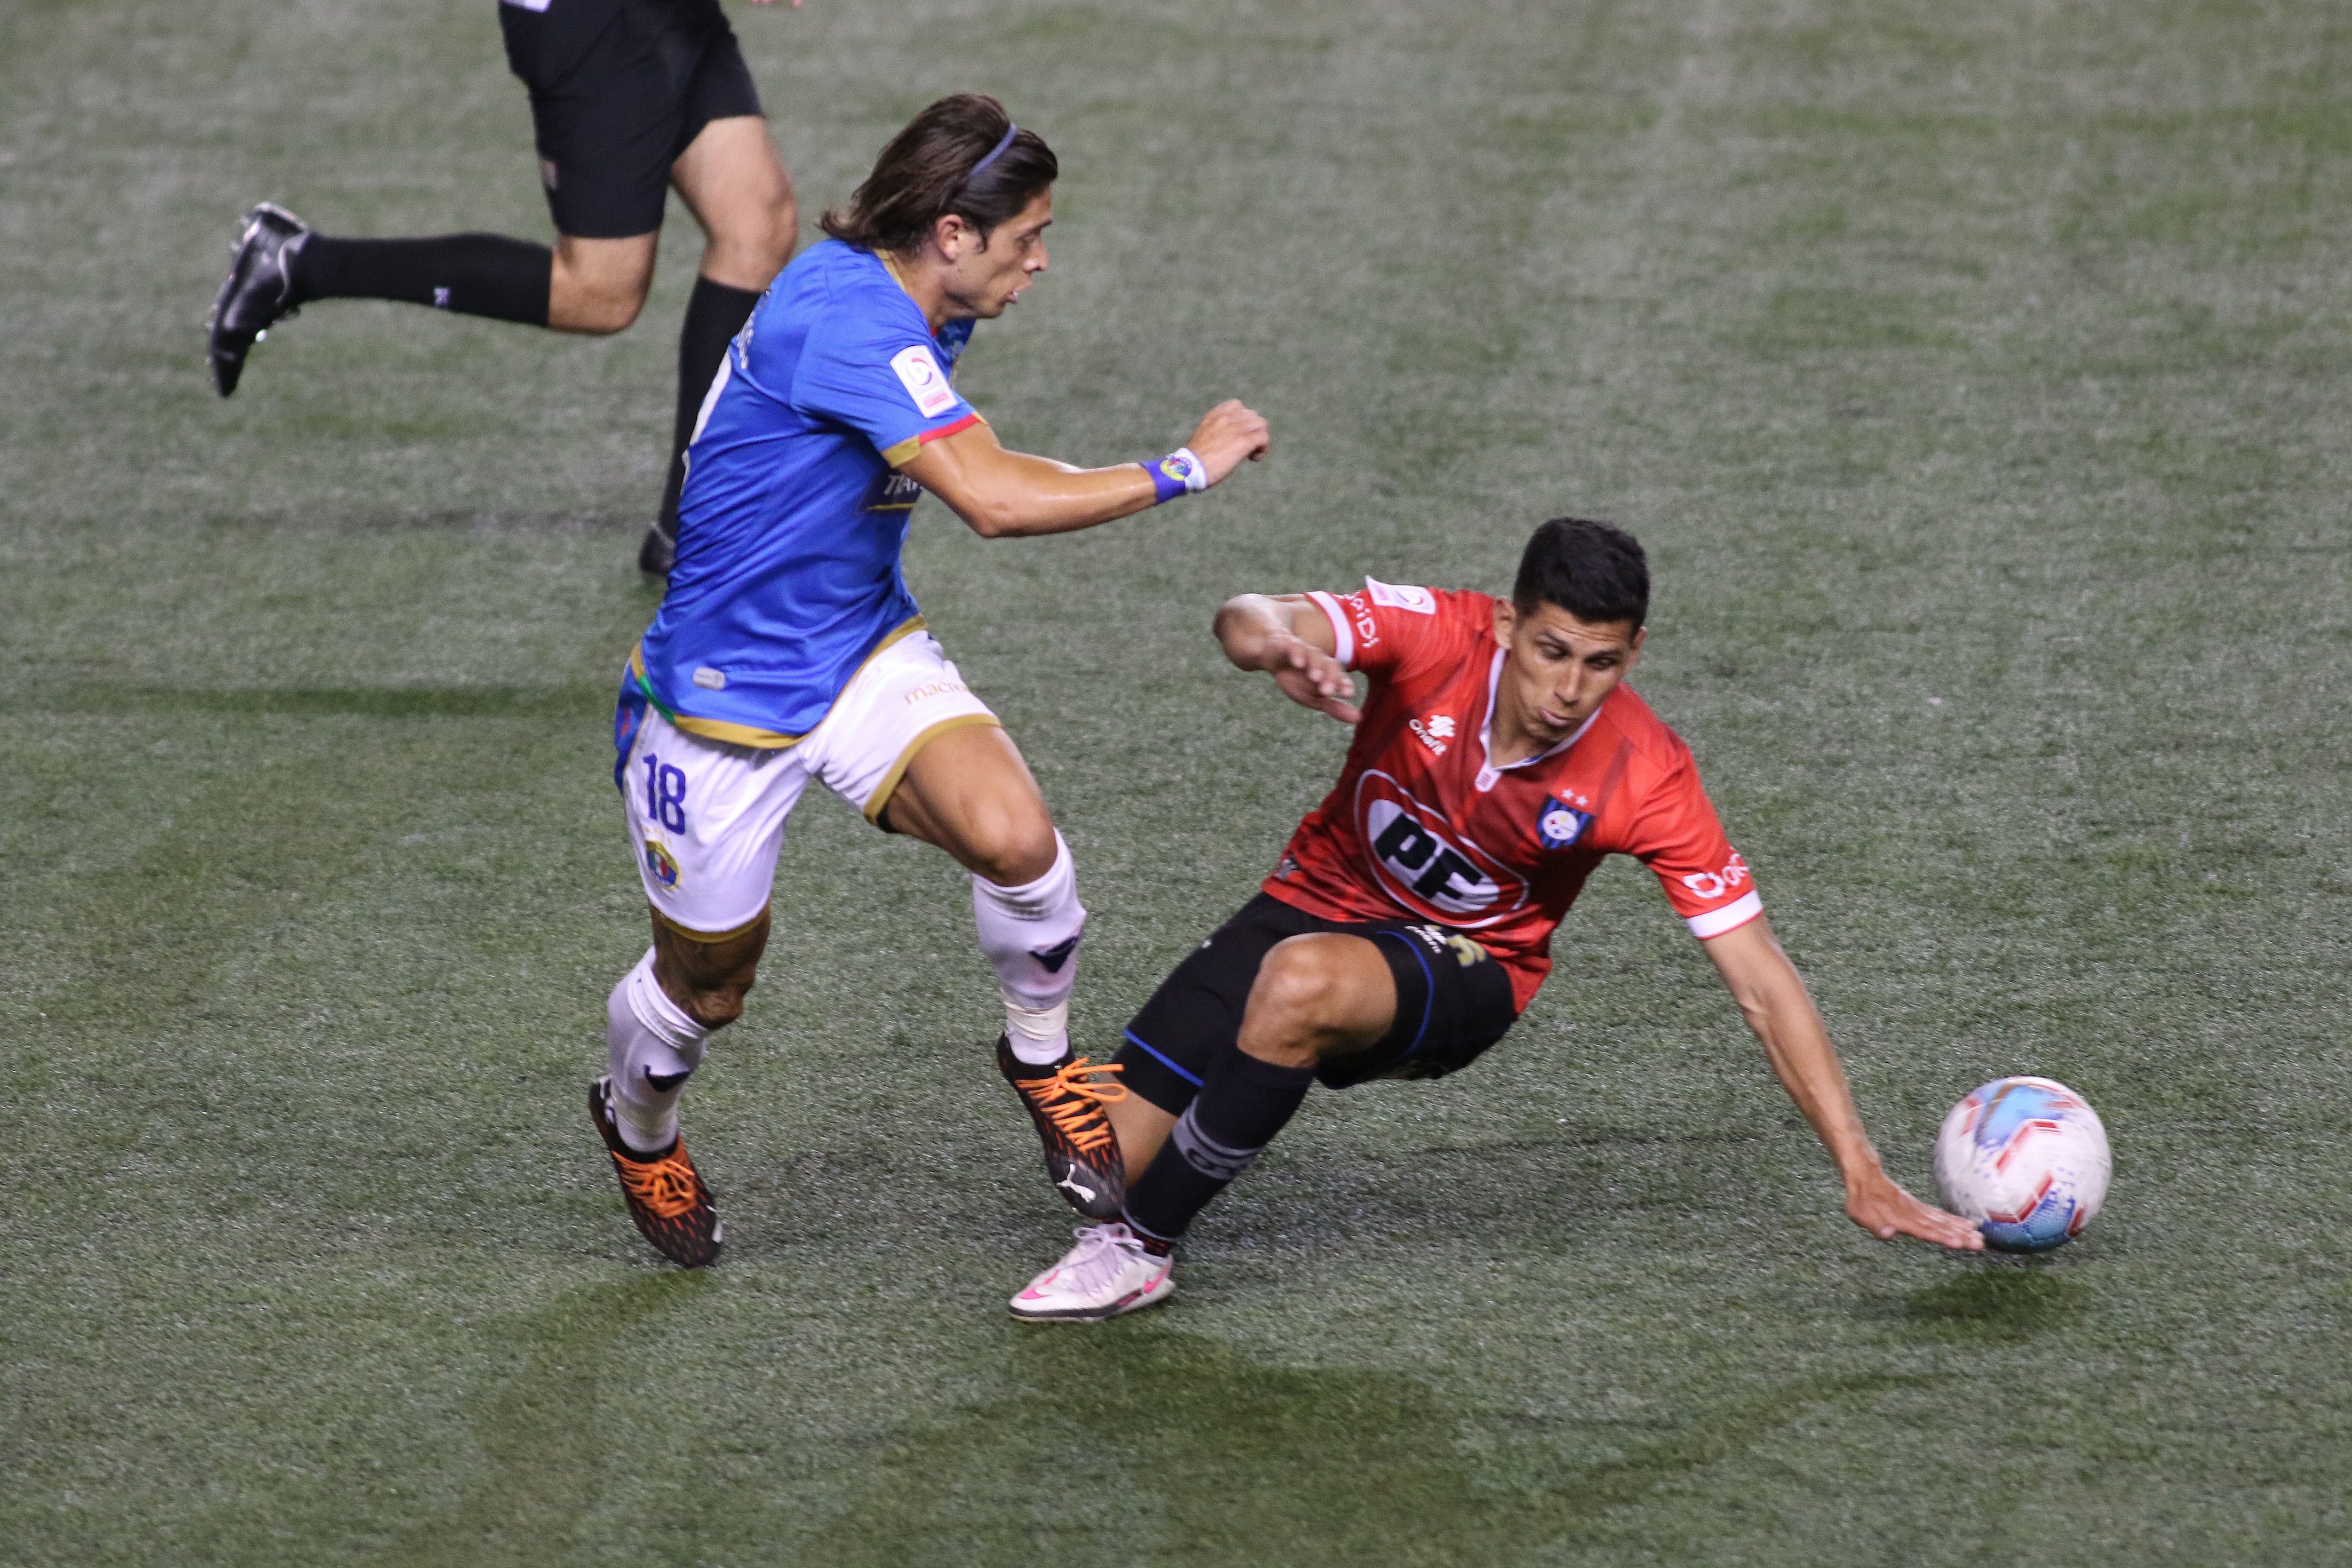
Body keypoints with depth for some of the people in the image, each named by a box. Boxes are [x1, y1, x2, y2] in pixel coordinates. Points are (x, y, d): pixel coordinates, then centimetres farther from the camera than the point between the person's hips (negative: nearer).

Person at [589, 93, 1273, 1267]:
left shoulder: (912, 317, 0)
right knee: (705, 982, 11)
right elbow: (993, 501, -38)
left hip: (865, 650, 7)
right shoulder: (842, 318, -30)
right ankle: (638, 1127, 45)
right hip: (728, 680, -7)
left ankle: (1043, 1058, 6)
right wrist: (1185, 471, -30)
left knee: (1015, 838, -21)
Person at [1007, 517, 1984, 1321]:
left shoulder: (1645, 778, -25)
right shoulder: (1439, 637, -23)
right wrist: (1278, 646, -63)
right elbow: (1252, 622, -36)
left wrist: (1862, 1177, -25)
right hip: (1320, 900, 2)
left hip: (1464, 969, -2)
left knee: (1302, 984, -38)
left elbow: (1761, 984, -21)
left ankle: (1141, 1251, -22)